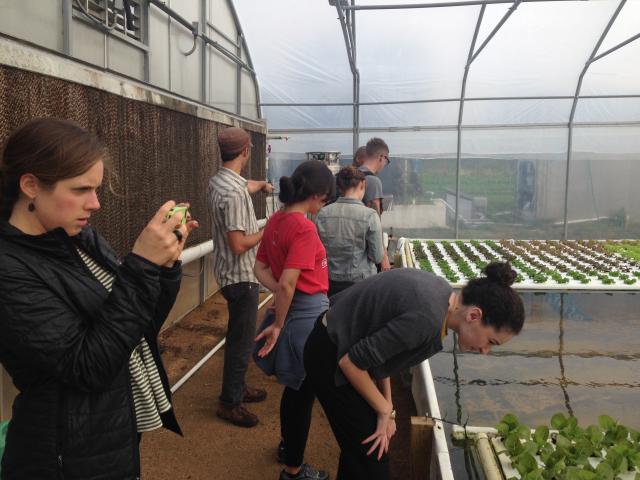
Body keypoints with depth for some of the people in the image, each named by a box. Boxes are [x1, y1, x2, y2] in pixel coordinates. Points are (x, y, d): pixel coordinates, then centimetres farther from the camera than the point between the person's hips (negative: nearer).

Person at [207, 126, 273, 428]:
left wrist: (259, 185, 48)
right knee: (241, 340, 2)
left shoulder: (217, 182, 4)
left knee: (240, 335, 21)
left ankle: (237, 387, 36)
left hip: (230, 273, 10)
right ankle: (229, 402, 15)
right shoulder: (235, 192, -25)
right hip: (241, 276, -10)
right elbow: (239, 245, -27)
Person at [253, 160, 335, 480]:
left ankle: (287, 445, 45)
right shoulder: (304, 228, -23)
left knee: (294, 385, 25)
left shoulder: (276, 220, 3)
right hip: (308, 314, -9)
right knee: (304, 390, 7)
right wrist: (278, 325, -15)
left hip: (291, 310, 9)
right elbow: (288, 283, -26)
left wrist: (283, 297, -4)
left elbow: (259, 267, 8)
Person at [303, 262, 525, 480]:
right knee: (372, 458, 2)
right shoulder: (426, 319, -32)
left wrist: (387, 405, 4)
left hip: (342, 343, 9)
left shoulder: (443, 294, -4)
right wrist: (385, 410, -9)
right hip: (331, 359, -8)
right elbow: (350, 362, -26)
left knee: (357, 444, 20)